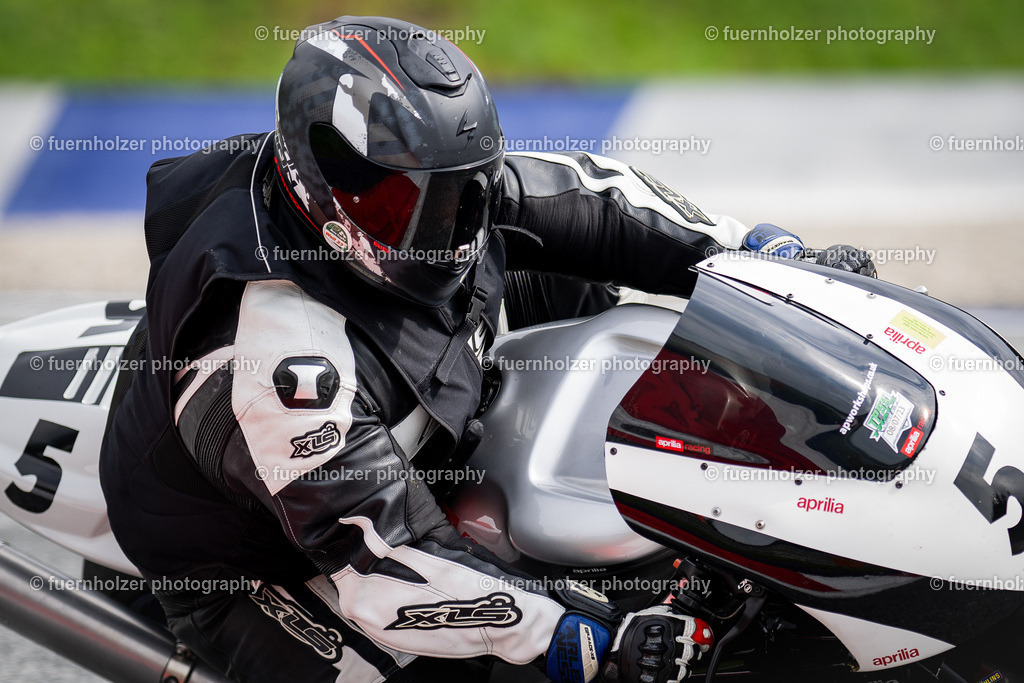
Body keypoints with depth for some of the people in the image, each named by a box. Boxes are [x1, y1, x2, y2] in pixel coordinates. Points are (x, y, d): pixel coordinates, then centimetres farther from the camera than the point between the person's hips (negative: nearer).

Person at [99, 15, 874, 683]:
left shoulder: (421, 180, -17)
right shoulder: (279, 361, -40)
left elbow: (578, 197, -2)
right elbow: (383, 562, -39)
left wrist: (755, 254, -8)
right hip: (247, 570, -8)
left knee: (573, 284, 7)